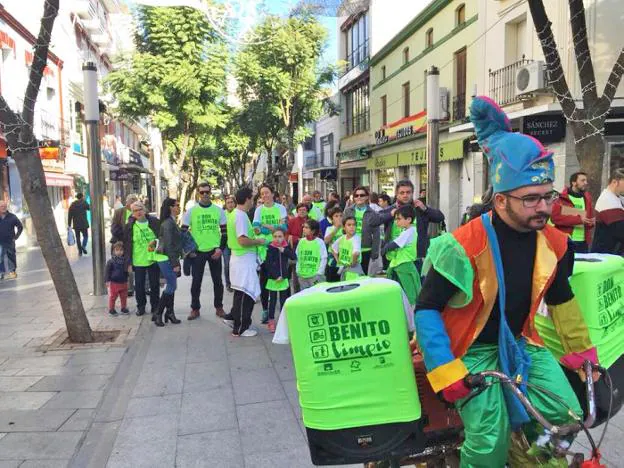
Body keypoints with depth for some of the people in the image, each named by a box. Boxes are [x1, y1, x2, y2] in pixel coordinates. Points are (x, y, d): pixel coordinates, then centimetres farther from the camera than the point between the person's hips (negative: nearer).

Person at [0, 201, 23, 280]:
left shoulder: (12, 217, -2)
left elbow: (20, 227, 7)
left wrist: (16, 236, 2)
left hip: (9, 242, -1)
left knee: (11, 256, 5)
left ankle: (13, 271, 16)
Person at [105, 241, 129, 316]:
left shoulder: (125, 260, 0)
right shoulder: (111, 261, -12)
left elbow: (126, 271, 11)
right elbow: (107, 271, -9)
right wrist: (107, 280, -12)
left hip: (123, 282, 4)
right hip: (114, 283, -4)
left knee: (124, 296, 13)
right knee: (113, 297, 4)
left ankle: (124, 308, 28)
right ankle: (111, 309, 17)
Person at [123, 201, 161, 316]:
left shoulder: (154, 222, -3)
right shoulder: (129, 226, -2)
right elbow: (127, 246, 1)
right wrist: (129, 262, -3)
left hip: (154, 259, 0)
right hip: (138, 261, 0)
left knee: (155, 284, 9)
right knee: (139, 285, 8)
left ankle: (155, 306, 24)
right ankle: (141, 306, 25)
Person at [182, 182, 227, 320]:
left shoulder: (218, 210, 1)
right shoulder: (191, 211, -2)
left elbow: (225, 231, 4)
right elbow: (183, 231, 2)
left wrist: (221, 248, -6)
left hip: (214, 251, 1)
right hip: (198, 252, -1)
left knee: (218, 281, 8)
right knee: (196, 281, 5)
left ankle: (218, 307, 21)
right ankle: (195, 309, 17)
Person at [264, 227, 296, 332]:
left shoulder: (286, 247, 2)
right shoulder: (270, 248, -9)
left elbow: (294, 257, -9)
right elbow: (268, 264, -11)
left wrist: (284, 251, -19)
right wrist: (276, 276, -14)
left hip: (284, 278, 3)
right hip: (273, 279, -3)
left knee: (283, 301, 10)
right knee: (272, 301, 4)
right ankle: (271, 322, 11)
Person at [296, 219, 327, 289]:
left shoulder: (319, 242, -7)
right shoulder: (301, 241, 5)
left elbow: (324, 259, -6)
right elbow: (297, 257, 12)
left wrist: (319, 273, -9)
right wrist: (298, 271, 8)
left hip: (315, 276, -4)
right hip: (302, 276, 5)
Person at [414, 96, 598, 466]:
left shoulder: (553, 243, -6)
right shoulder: (465, 245, -25)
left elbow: (561, 298, 13)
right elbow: (427, 309, -20)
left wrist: (580, 348, 20)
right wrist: (446, 371, -24)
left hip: (520, 342, 6)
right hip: (472, 349, -6)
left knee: (566, 415, -2)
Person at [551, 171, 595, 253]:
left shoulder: (587, 198, 14)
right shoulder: (562, 198, -4)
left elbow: (590, 217, 24)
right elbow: (555, 217, -16)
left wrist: (591, 222, -2)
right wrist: (579, 219, -20)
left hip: (583, 242, 6)